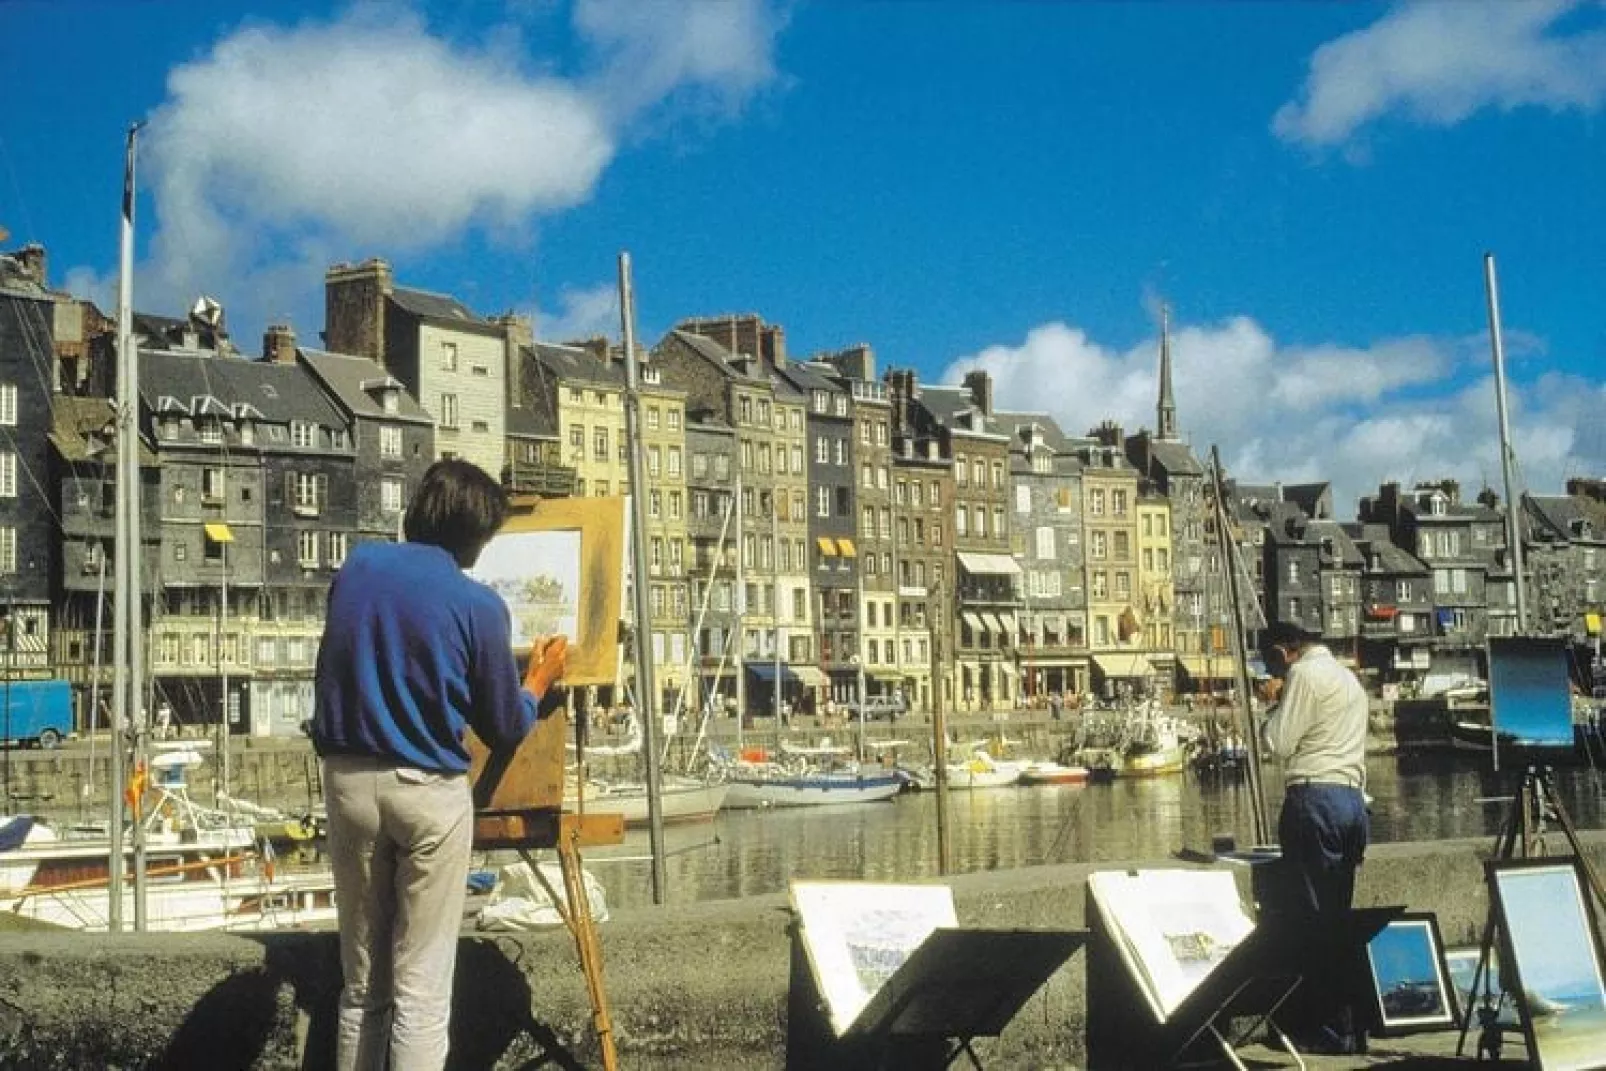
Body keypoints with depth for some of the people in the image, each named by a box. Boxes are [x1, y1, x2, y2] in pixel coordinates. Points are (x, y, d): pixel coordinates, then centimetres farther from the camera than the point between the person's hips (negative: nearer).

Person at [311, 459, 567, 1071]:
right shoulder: (478, 605, -9)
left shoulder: (356, 568, 4)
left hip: (347, 781, 5)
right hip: (428, 792, -4)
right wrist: (539, 681, 19)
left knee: (362, 982, 15)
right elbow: (505, 731, 1)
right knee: (421, 990, 0)